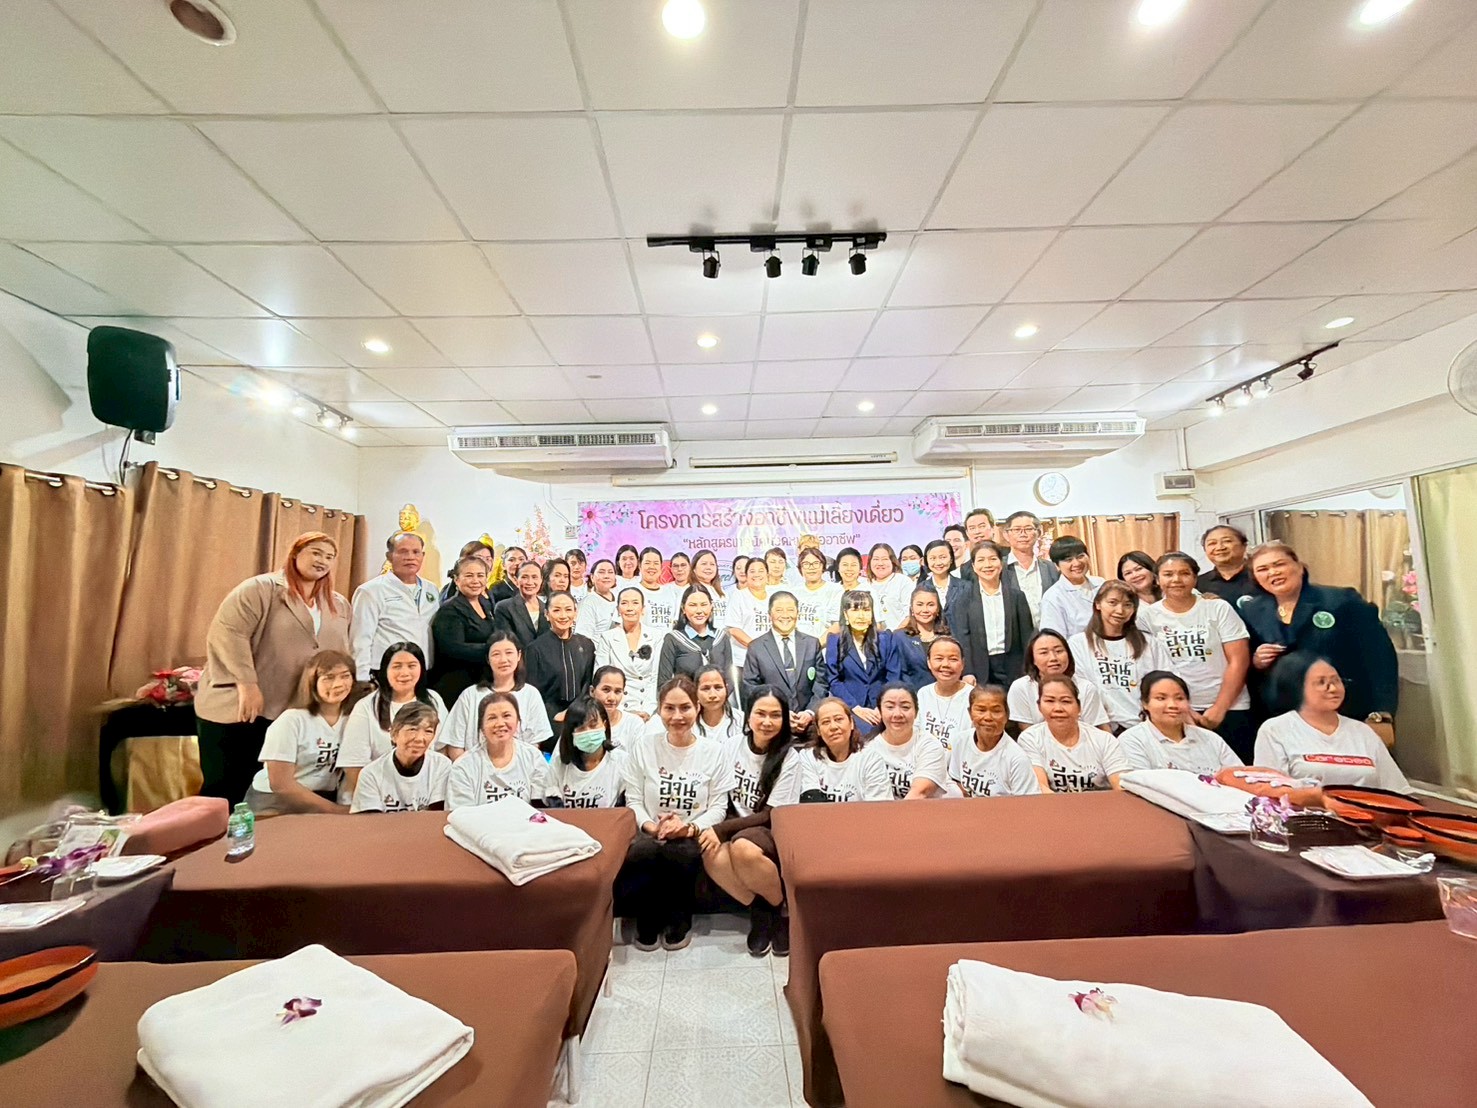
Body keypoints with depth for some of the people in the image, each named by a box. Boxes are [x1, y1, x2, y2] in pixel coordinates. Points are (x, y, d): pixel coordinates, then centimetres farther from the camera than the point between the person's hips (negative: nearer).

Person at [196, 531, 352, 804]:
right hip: (234, 708, -5)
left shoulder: (339, 606, 12)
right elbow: (227, 632, -16)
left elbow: (343, 656, 14)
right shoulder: (261, 588, -6)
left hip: (288, 714, 5)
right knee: (223, 787, 3)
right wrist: (246, 684, -21)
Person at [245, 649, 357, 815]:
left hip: (324, 801, 5)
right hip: (276, 805, -4)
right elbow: (280, 784, -14)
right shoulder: (291, 720, -12)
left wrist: (346, 809, -16)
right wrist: (335, 810, -16)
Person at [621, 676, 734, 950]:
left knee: (682, 853, -34)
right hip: (650, 834, 1)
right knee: (641, 854, -34)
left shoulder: (714, 751, 2)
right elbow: (633, 800, 2)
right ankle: (648, 921, -2)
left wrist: (690, 828, -18)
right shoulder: (643, 746, 4)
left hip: (693, 837, 0)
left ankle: (679, 919, -2)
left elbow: (718, 806, 0)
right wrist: (652, 827, -17)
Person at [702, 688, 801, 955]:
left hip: (773, 833, -3)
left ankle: (782, 908, -8)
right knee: (711, 856, -30)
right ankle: (761, 911, -6)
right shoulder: (733, 745, -1)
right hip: (736, 828, 3)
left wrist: (721, 829, -21)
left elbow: (771, 815, -12)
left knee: (743, 847, -36)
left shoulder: (788, 757, -11)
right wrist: (715, 830, -13)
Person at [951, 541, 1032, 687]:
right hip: (979, 669, -1)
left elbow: (1026, 634, 6)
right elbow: (962, 636, -3)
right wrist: (967, 673, -11)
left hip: (1012, 669, 1)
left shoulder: (1016, 594, 5)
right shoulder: (964, 596, 1)